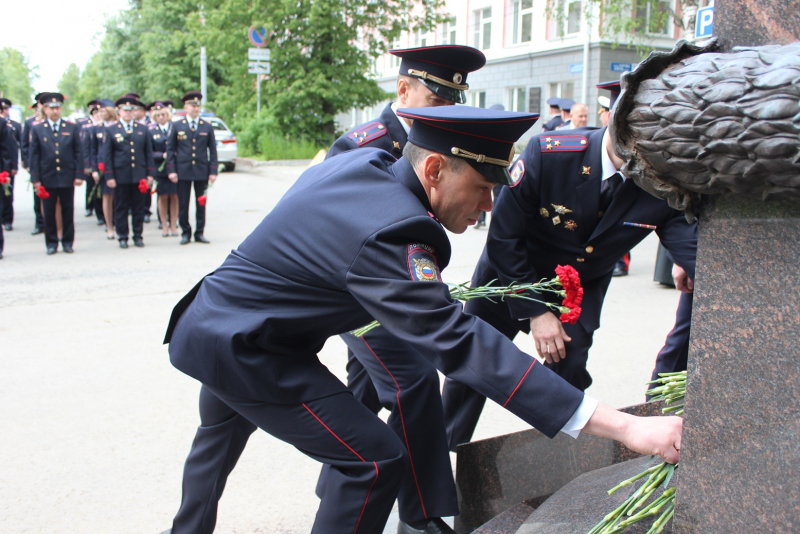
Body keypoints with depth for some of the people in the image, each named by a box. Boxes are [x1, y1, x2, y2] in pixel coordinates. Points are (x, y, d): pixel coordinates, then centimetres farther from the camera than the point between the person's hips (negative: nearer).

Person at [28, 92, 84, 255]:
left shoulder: (72, 127, 5)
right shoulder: (37, 129, 4)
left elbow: (78, 153, 4)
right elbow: (34, 155, 3)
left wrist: (79, 175, -3)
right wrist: (35, 178, -3)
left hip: (67, 177, 0)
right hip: (47, 178, 0)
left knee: (68, 211, 7)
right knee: (49, 213, 4)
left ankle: (68, 242, 17)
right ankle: (51, 243, 15)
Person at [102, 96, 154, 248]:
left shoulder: (142, 129, 11)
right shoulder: (111, 130, 5)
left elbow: (148, 153, 11)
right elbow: (107, 155, 3)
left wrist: (150, 173, 4)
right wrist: (109, 176, -4)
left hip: (139, 176, 2)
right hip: (121, 177, -1)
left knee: (139, 208, 6)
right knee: (121, 208, 3)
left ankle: (138, 236, 15)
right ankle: (122, 238, 11)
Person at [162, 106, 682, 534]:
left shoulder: (365, 160, -5)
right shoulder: (387, 232, -33)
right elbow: (462, 344, -38)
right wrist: (623, 426, -40)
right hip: (244, 351, -10)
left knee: (222, 434, 34)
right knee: (378, 462, -9)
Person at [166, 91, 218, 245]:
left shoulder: (207, 127, 8)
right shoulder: (177, 126, 7)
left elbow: (212, 150, 7)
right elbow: (170, 149, 6)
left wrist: (213, 171, 0)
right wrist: (171, 170, -3)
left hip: (202, 171, 1)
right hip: (183, 171, -1)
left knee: (201, 203, 4)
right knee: (183, 204, 1)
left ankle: (199, 233, 12)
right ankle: (185, 232, 11)